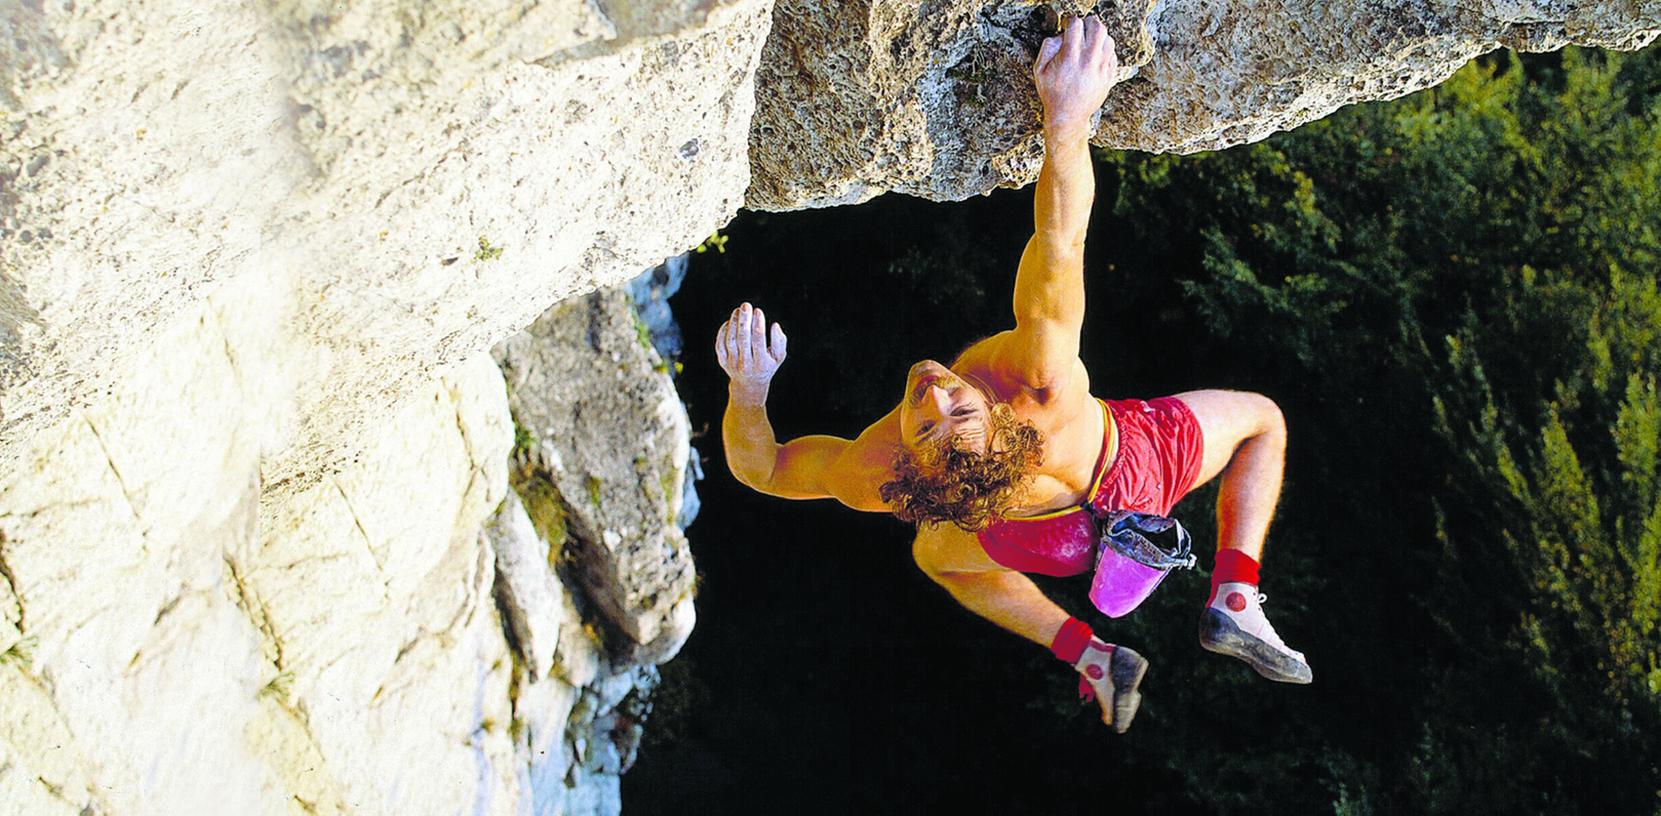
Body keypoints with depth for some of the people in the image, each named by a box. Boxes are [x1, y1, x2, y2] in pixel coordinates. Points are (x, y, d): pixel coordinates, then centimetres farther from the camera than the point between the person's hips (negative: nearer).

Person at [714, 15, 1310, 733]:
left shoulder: (873, 478, -43)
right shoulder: (1042, 397, -51)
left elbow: (757, 466, -28)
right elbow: (1060, 246, -56)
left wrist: (747, 386, -46)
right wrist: (1066, 122, -66)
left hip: (1045, 540, 2)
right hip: (1139, 467, -2)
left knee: (934, 550, 37)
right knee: (1261, 418, 24)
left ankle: (1089, 655, 25)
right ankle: (1233, 602, 9)